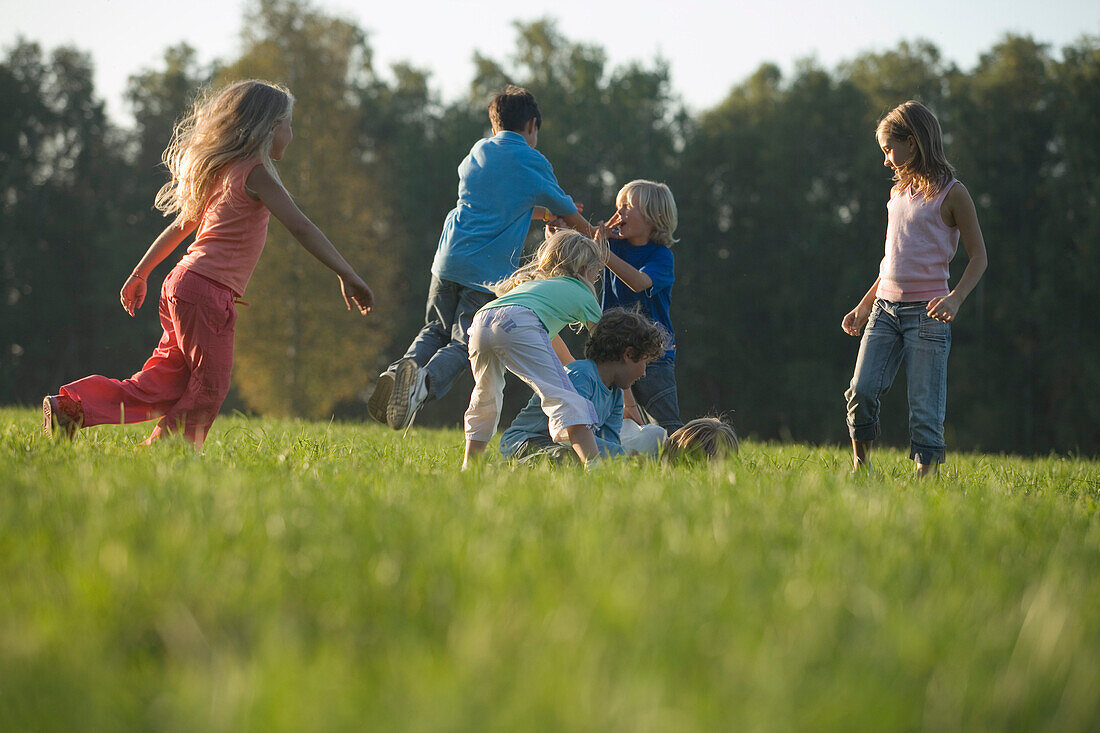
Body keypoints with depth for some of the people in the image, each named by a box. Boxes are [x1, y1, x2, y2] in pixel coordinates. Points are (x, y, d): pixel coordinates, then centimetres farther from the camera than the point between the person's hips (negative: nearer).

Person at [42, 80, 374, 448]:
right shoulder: (255, 173, -7)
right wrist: (347, 276, -16)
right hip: (207, 291, -9)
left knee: (165, 385, 9)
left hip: (183, 282, 9)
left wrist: (140, 275, 34)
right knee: (210, 386, -1)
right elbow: (301, 227, -15)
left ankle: (70, 406, 7)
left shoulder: (221, 172, 20)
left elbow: (179, 227, 27)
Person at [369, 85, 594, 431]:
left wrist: (547, 213, 42)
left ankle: (400, 371, -8)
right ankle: (427, 381, -33)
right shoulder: (532, 162, 2)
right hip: (489, 270, -4)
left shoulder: (478, 152, 16)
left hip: (449, 259, 4)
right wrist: (591, 233, 36)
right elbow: (567, 212, 16)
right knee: (464, 343, -4)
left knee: (436, 330, 19)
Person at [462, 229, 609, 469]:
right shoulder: (583, 295, 25)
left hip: (481, 321, 6)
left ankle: (468, 466, 35)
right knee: (562, 396, -14)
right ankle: (593, 462, -31)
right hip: (517, 323, -6)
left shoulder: (532, 280, 40)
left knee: (485, 398, 28)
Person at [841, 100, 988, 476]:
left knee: (925, 408, -6)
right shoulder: (899, 192, 15)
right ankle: (860, 466, 7)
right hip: (885, 309, 5)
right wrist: (864, 306, 23)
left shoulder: (950, 194, -5)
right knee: (861, 391, -8)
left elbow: (978, 256, -4)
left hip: (927, 314, -5)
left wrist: (956, 298, -19)